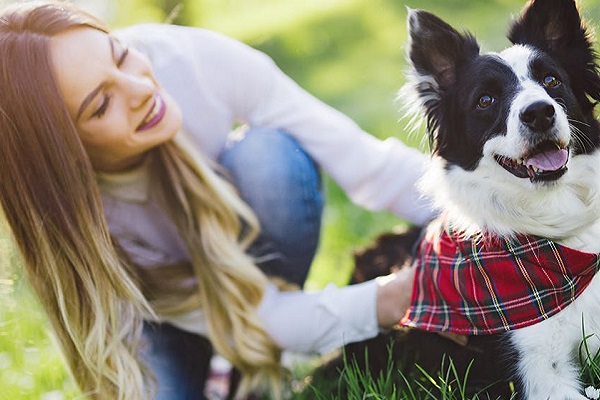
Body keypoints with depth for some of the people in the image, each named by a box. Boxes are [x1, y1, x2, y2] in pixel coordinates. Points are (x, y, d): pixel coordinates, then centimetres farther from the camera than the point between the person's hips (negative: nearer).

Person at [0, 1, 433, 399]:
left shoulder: (194, 59, -33)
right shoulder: (65, 215, -34)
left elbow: (361, 160, -27)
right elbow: (234, 316, -30)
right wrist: (381, 303, -38)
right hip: (161, 303, -2)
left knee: (266, 157, -30)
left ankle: (268, 361, -5)